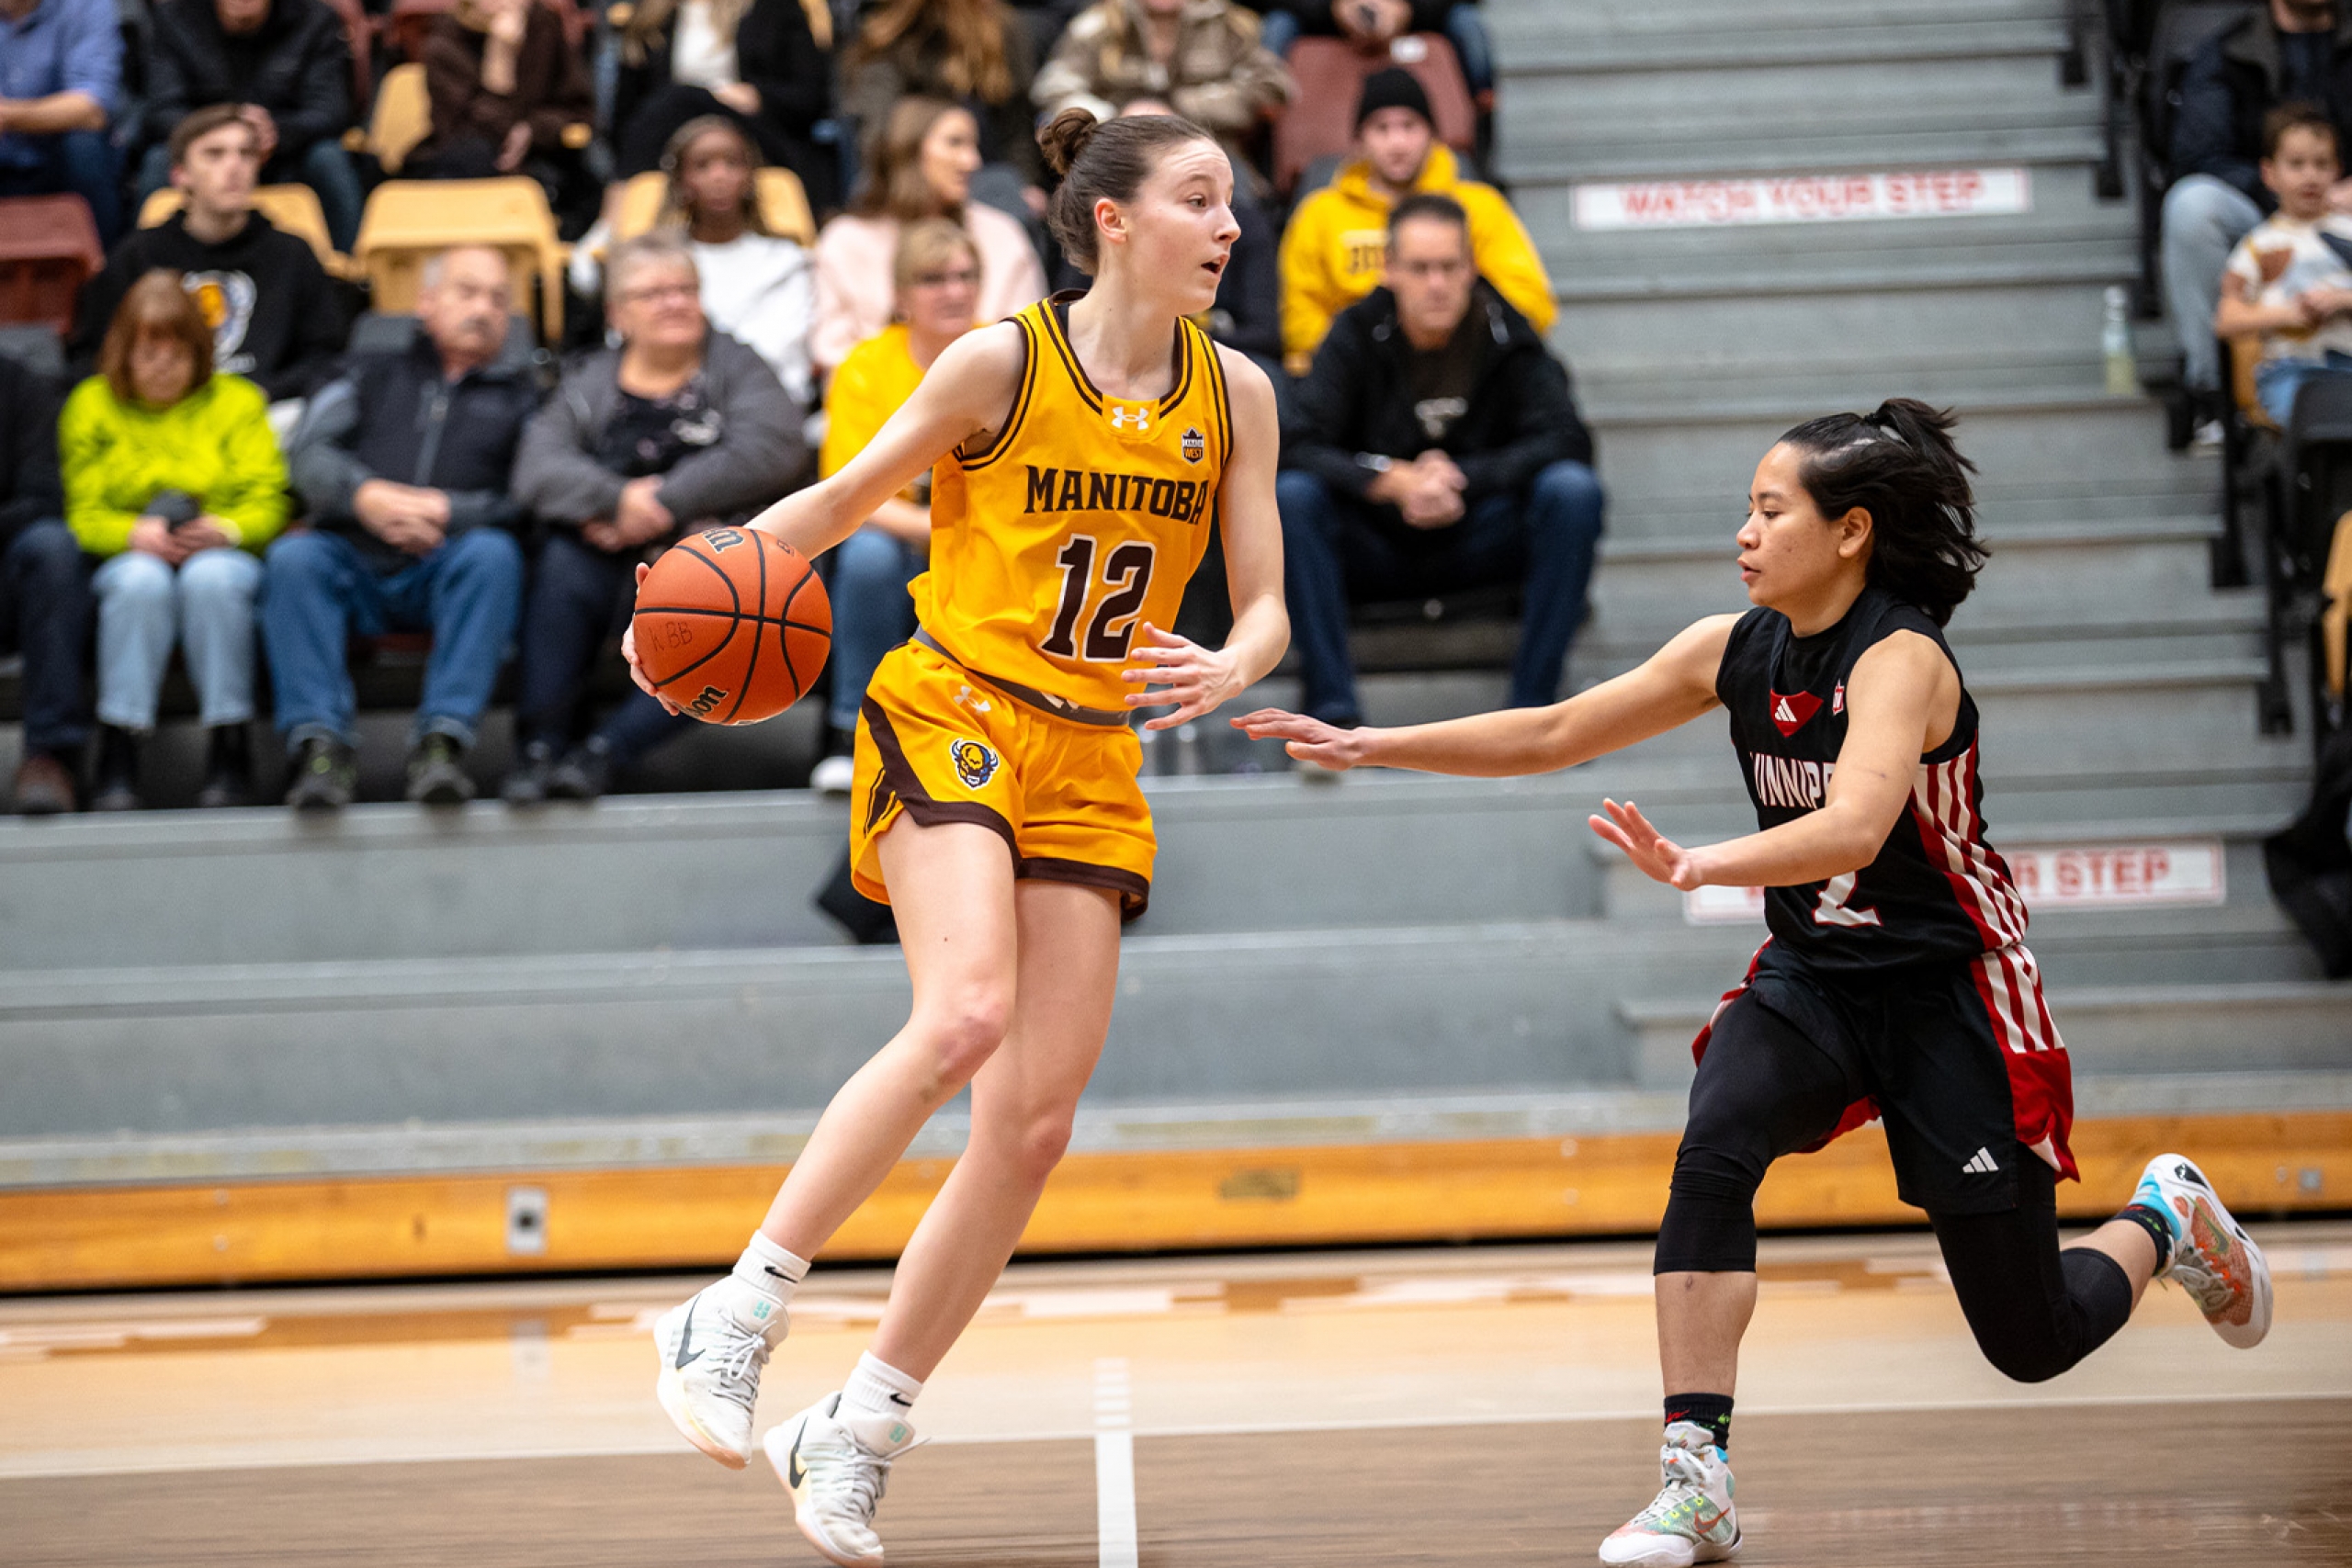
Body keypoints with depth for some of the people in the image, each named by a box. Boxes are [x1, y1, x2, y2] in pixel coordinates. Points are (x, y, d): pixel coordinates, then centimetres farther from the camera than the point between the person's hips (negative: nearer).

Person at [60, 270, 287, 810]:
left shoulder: (237, 401, 11)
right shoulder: (91, 405, 11)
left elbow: (267, 504, 1)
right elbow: (82, 514, 1)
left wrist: (224, 530, -21)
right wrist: (136, 533, -20)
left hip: (223, 557, 0)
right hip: (127, 559, 0)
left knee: (212, 576, -37)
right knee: (142, 581, -37)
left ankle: (228, 756, -35)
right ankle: (117, 760, -38)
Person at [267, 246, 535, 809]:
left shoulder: (518, 394, 23)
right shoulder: (372, 374, 27)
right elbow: (309, 452, 9)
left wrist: (446, 511, -13)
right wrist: (366, 494, -13)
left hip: (444, 571, -1)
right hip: (352, 559, 1)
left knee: (493, 552, -34)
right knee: (293, 557, -30)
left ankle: (443, 738, -42)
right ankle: (322, 743, -40)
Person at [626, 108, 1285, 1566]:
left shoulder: (1235, 394, 5)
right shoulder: (1002, 362, -6)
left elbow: (1266, 609, 7)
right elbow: (844, 497, 3)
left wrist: (1228, 669, -16)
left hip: (1092, 769, 5)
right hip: (950, 721, -5)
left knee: (1037, 1119, -3)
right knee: (965, 1014, -30)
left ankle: (861, 1430, 10)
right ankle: (740, 1312, -20)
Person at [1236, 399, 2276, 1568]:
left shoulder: (1902, 659, -23)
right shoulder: (1735, 650, -3)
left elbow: (1852, 826, -41)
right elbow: (1552, 735, 5)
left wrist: (1703, 867, -56)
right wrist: (1369, 746, -1)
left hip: (1946, 990, -5)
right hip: (1808, 977, 5)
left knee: (2030, 1341, 2)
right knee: (1712, 1150, -28)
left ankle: (2161, 1219, 35)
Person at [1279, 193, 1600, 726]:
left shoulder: (1503, 334, -4)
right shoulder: (1357, 336, -6)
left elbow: (1567, 439, -14)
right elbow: (1297, 448, -16)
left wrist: (1462, 478, -24)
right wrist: (1393, 480, -31)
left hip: (1479, 545, 1)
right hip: (1377, 551, -1)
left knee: (1572, 488, -26)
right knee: (1292, 495, -28)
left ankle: (1532, 705, -23)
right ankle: (1332, 710, -29)